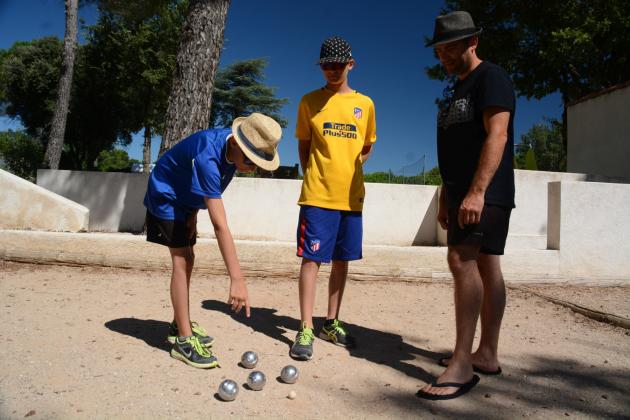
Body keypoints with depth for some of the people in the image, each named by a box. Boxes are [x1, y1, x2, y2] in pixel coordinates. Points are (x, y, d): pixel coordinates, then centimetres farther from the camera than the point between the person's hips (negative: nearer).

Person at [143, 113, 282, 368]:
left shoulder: (234, 147, -15)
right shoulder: (207, 157, -40)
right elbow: (220, 225, -46)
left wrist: (193, 213, -4)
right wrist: (237, 279, -48)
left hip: (185, 200, 9)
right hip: (165, 197, -8)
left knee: (188, 259, 11)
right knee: (181, 261, -15)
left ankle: (180, 325, 24)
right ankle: (183, 340, -9)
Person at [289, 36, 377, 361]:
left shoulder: (365, 104, 11)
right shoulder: (310, 101, 6)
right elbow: (303, 144, 12)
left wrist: (350, 169, 7)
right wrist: (311, 175, 1)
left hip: (351, 196, 3)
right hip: (317, 195, -3)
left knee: (341, 260, 9)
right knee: (311, 258, -6)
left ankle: (331, 323, 23)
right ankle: (305, 330, 2)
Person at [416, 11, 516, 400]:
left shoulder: (491, 77, -4)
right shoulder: (459, 91, 23)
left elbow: (497, 137, -18)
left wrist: (476, 192, -26)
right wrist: (446, 198, 19)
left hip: (485, 192, -9)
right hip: (462, 192, 9)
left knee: (462, 260, -19)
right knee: (486, 267, 8)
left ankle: (463, 365, -16)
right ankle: (487, 355, 15)